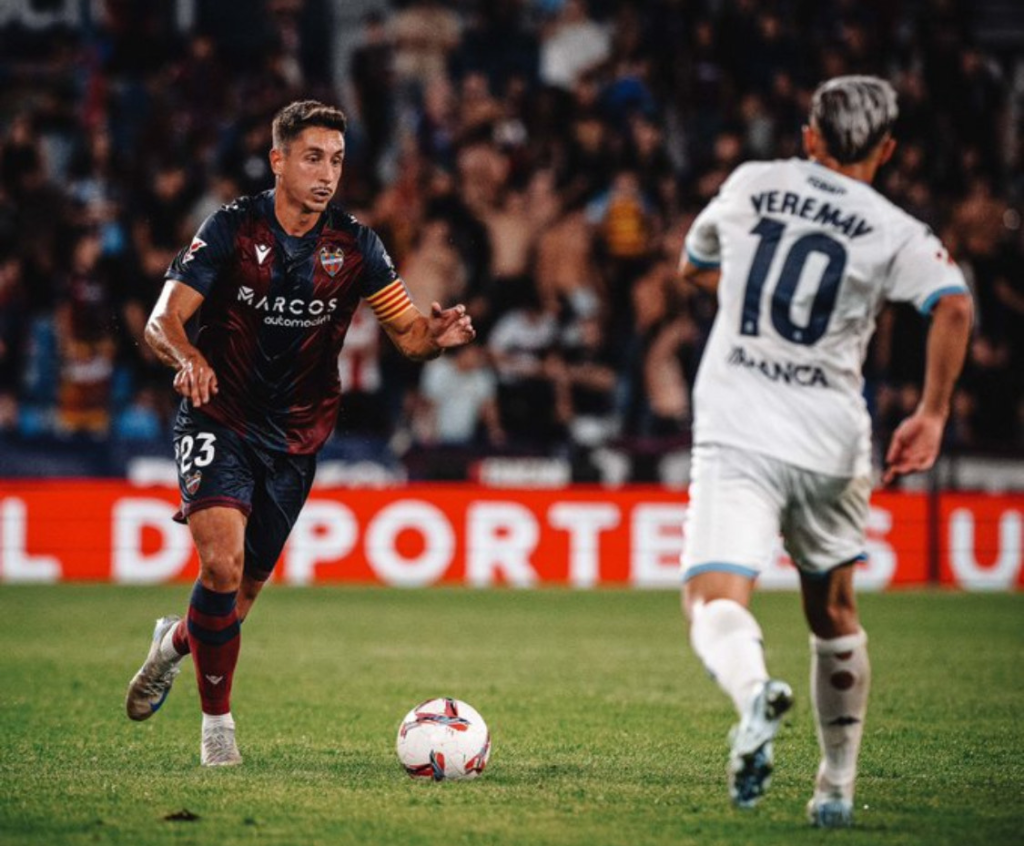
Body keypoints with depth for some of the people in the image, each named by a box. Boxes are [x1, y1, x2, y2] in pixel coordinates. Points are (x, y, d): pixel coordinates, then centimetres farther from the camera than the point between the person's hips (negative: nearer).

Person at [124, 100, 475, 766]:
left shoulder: (354, 244, -3)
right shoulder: (234, 228, -11)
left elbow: (409, 333, -4)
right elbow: (164, 321, -16)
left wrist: (437, 335, -27)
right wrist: (188, 356, -38)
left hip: (296, 435, 3)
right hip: (219, 419, -3)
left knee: (243, 591, 10)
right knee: (223, 563, -24)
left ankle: (177, 641, 45)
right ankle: (217, 722, -7)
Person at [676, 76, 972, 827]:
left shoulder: (749, 185, 11)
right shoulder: (892, 230, 2)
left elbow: (694, 265, 29)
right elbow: (954, 305, -16)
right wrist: (932, 414, -7)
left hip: (735, 434, -1)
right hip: (829, 441, 1)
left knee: (715, 599, -11)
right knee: (833, 611, 20)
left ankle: (754, 692, -45)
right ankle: (837, 786, 25)